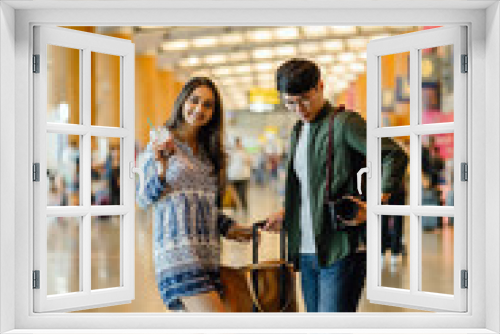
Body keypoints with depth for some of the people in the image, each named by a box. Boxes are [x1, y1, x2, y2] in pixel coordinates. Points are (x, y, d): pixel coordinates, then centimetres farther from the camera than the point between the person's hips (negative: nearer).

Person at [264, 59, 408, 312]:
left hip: (342, 250, -8)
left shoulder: (345, 123, -8)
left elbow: (395, 156, -15)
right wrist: (287, 214, 14)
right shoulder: (297, 132, 18)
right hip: (307, 253, 8)